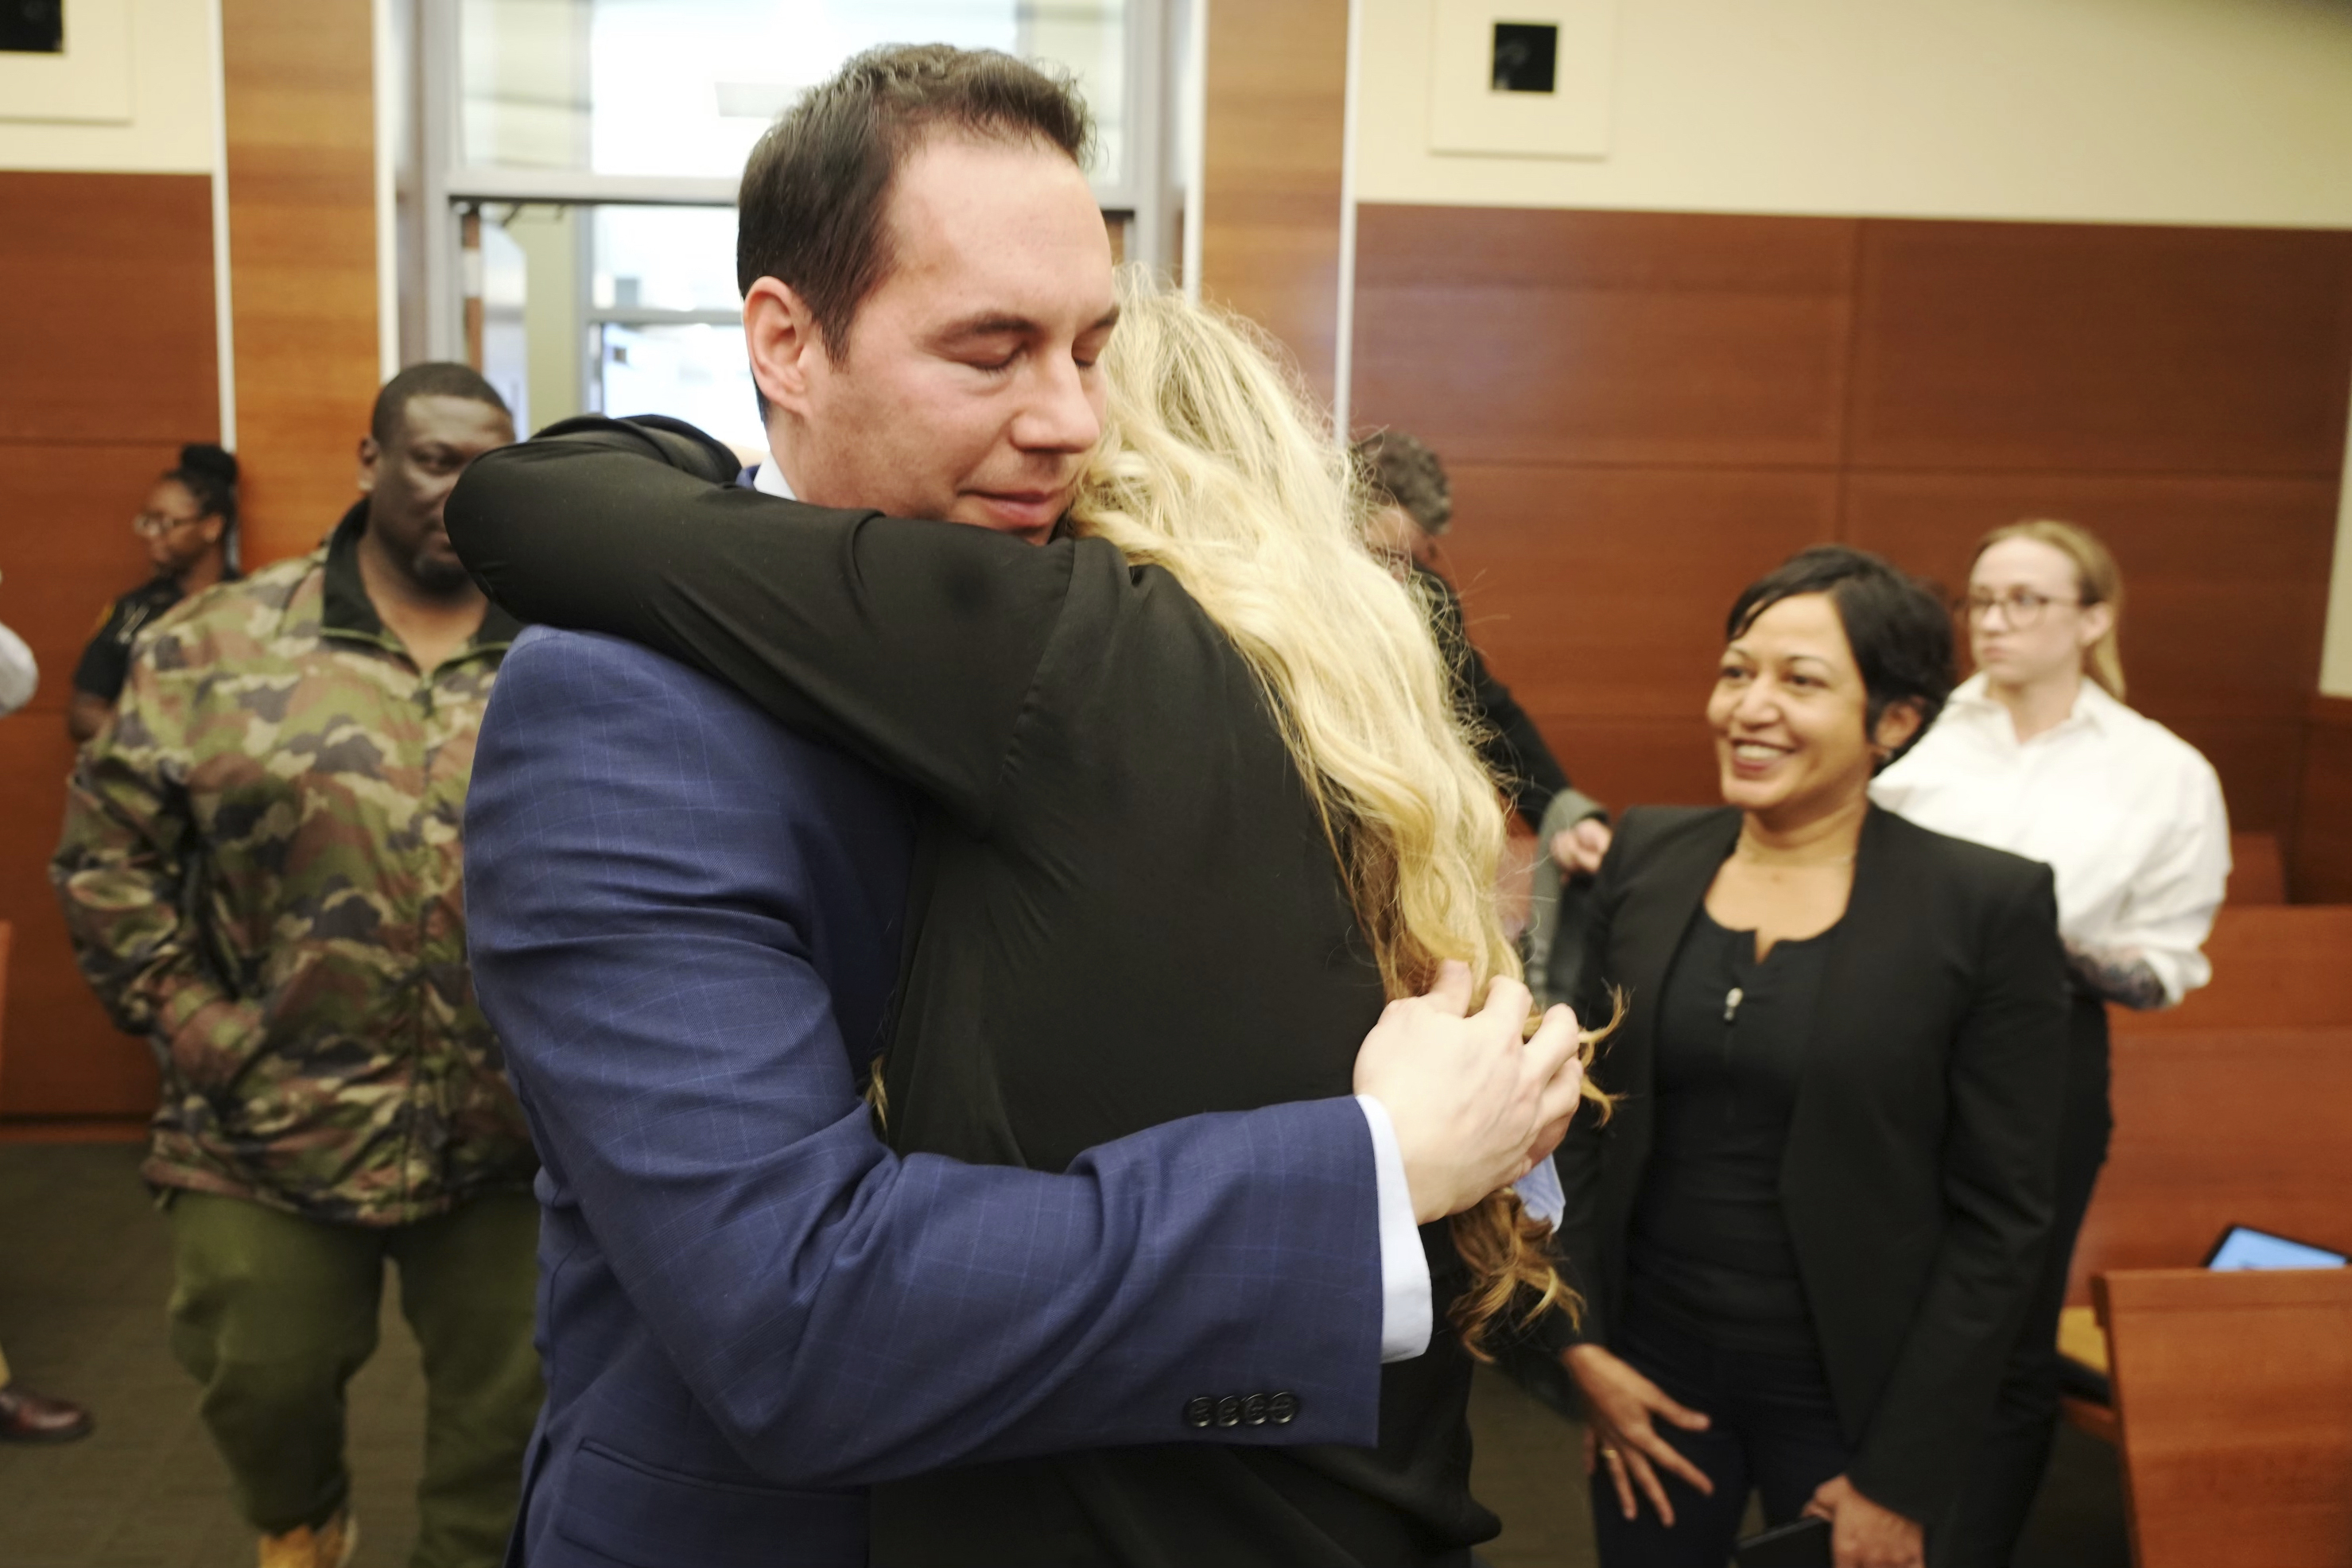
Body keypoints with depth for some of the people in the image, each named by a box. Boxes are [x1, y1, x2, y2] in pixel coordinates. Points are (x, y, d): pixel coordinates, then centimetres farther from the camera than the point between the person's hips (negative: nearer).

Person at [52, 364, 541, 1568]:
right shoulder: (215, 646, -1)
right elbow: (109, 850, 1)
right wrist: (194, 1028, -6)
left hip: (511, 1135, 1)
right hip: (274, 1124, 0)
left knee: (507, 1399, 12)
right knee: (262, 1381, 15)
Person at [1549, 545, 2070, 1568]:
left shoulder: (1988, 905, -12)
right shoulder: (1646, 857, -3)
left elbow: (2000, 1217, -10)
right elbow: (1585, 1117, 3)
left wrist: (1902, 1477, -9)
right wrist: (1583, 1346, -3)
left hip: (1849, 1395, -2)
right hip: (1650, 1368, 3)